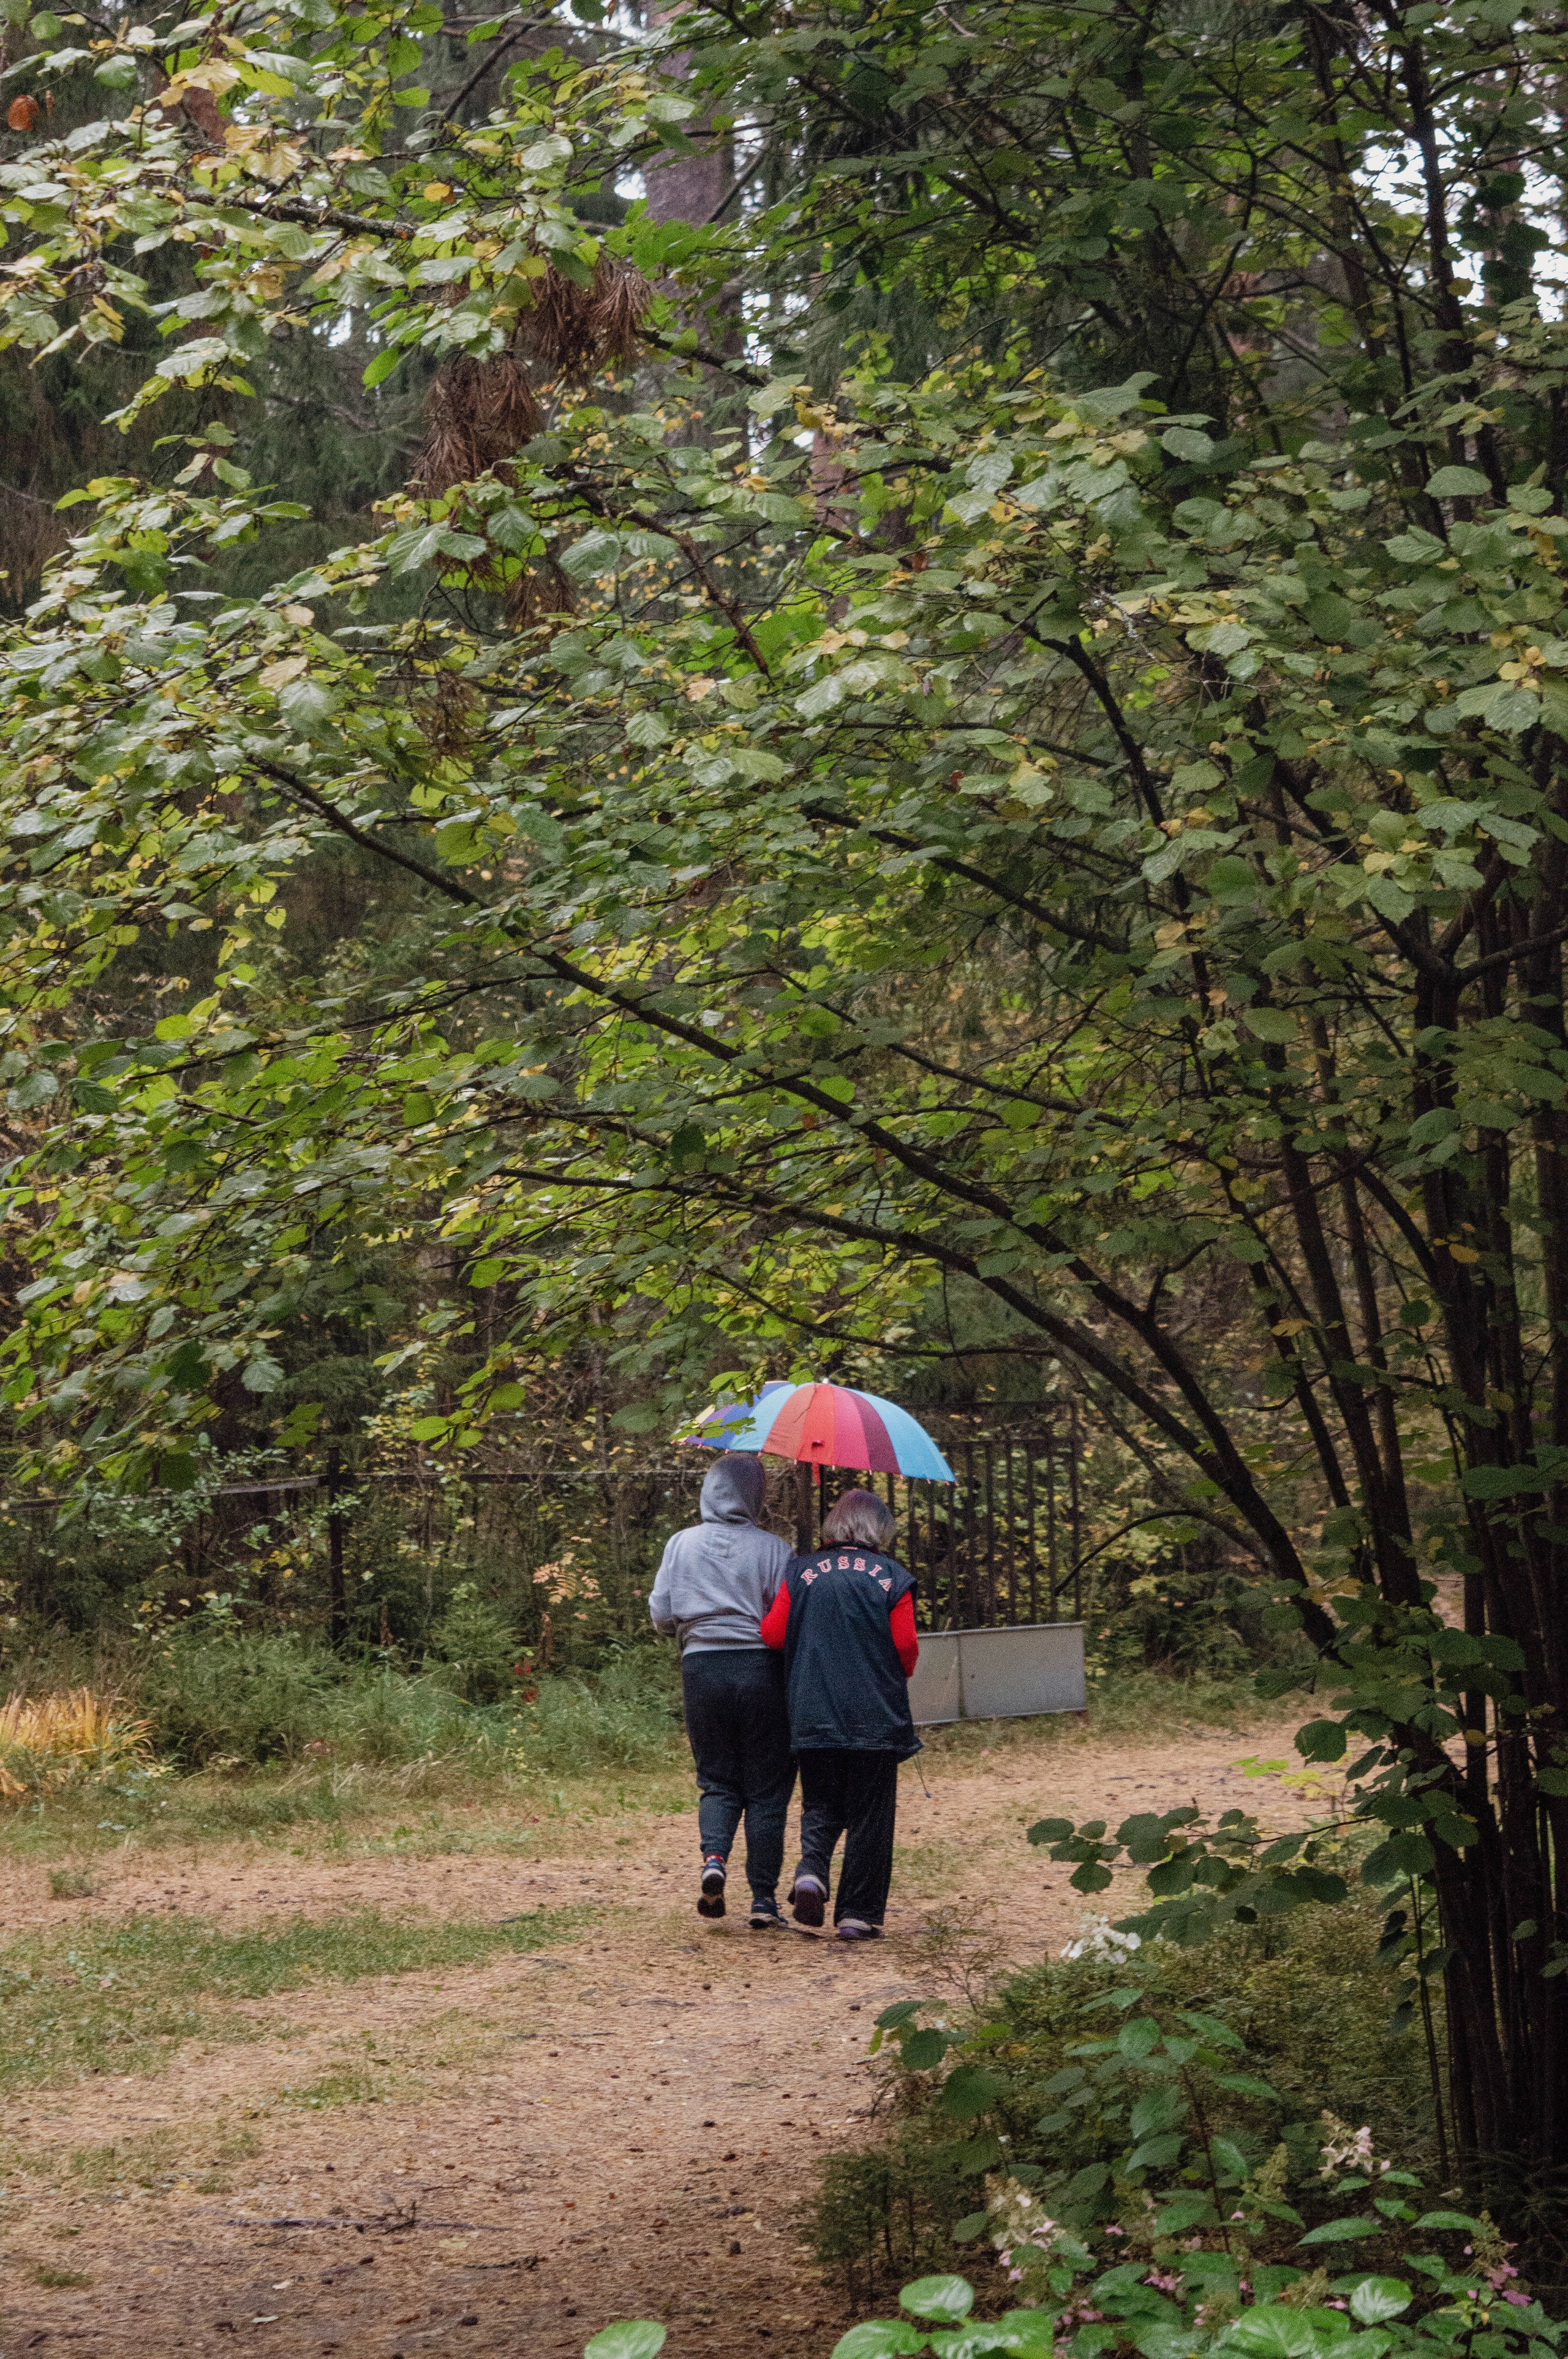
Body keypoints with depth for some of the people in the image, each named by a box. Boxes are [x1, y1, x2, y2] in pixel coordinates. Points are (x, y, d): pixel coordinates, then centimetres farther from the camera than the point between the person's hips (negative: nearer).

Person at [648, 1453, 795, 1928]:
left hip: (702, 1669, 2)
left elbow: (660, 1616, 2)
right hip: (761, 1670, -2)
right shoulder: (774, 1549, -5)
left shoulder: (681, 1544, 1)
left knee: (718, 1780, 14)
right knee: (766, 1790, 6)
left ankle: (713, 1857, -13)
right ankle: (763, 1899, 6)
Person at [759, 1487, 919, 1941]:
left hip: (812, 1713, 2)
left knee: (821, 1805, 16)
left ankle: (811, 1870, -11)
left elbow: (773, 1634, 0)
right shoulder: (891, 1577, -4)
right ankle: (857, 1914, 5)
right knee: (869, 1817, 7)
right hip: (875, 1716, -2)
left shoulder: (802, 1572, 1)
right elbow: (907, 1648, -7)